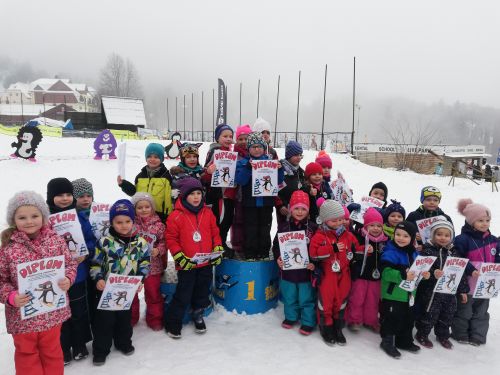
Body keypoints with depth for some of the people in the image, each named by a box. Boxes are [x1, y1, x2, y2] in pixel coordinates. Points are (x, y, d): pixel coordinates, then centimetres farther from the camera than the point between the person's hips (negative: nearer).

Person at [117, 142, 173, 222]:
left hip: (160, 215, -4)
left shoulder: (166, 176, -4)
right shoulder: (140, 176, 8)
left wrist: (168, 215, -11)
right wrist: (123, 184, 3)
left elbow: (171, 197, -6)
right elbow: (134, 192, 17)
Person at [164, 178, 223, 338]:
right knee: (183, 296, 4)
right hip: (186, 265, -4)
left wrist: (218, 250, 1)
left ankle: (198, 316, 40)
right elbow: (171, 238, -8)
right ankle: (172, 322, 23)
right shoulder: (176, 216, -11)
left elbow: (215, 233, 11)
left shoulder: (208, 213, 2)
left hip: (206, 264, 4)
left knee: (203, 293, 18)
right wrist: (179, 257, -13)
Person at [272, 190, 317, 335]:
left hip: (306, 270, -2)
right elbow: (276, 245, 3)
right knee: (289, 296, 19)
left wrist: (314, 263, -18)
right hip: (288, 269, 3)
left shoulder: (313, 228, -8)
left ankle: (308, 322, 25)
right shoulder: (284, 226, -2)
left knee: (306, 298, 8)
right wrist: (278, 258, -12)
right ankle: (291, 317, 39)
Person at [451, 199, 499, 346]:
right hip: (467, 285, -6)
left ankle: (478, 337, 33)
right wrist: (471, 271, -30)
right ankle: (460, 335, 27)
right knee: (464, 311, 10)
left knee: (481, 312, 19)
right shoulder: (463, 239, -17)